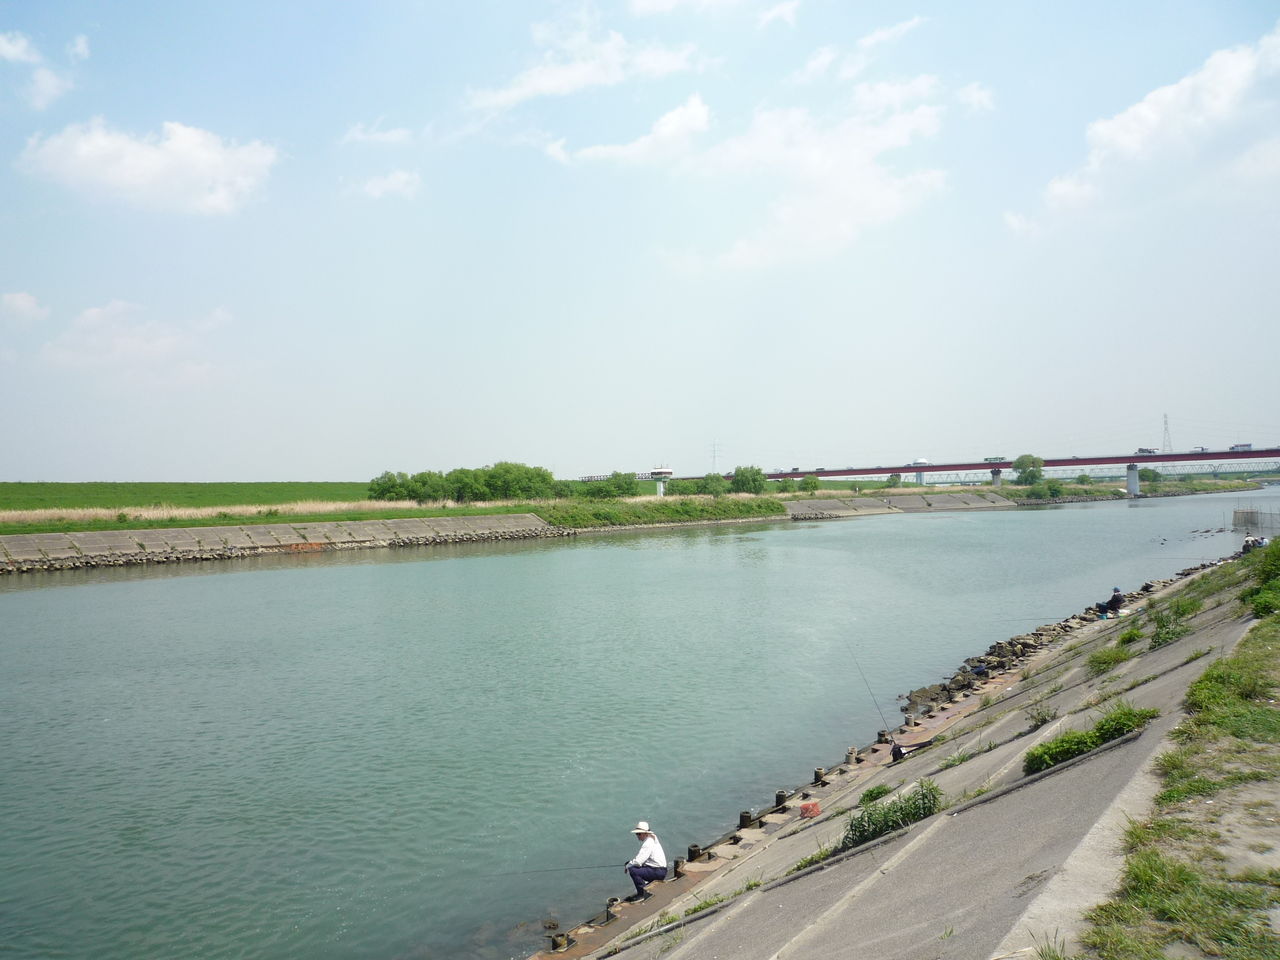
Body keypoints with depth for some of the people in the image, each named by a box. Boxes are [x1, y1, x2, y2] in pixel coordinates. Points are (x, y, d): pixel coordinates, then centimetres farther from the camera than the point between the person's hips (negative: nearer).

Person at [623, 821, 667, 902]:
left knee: (633, 871, -21)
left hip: (658, 872, -10)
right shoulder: (650, 840, 11)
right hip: (659, 869, 11)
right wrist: (630, 862, 8)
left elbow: (638, 861, -25)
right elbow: (639, 857, 23)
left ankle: (642, 893, -8)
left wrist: (628, 866, -7)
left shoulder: (648, 843, -20)